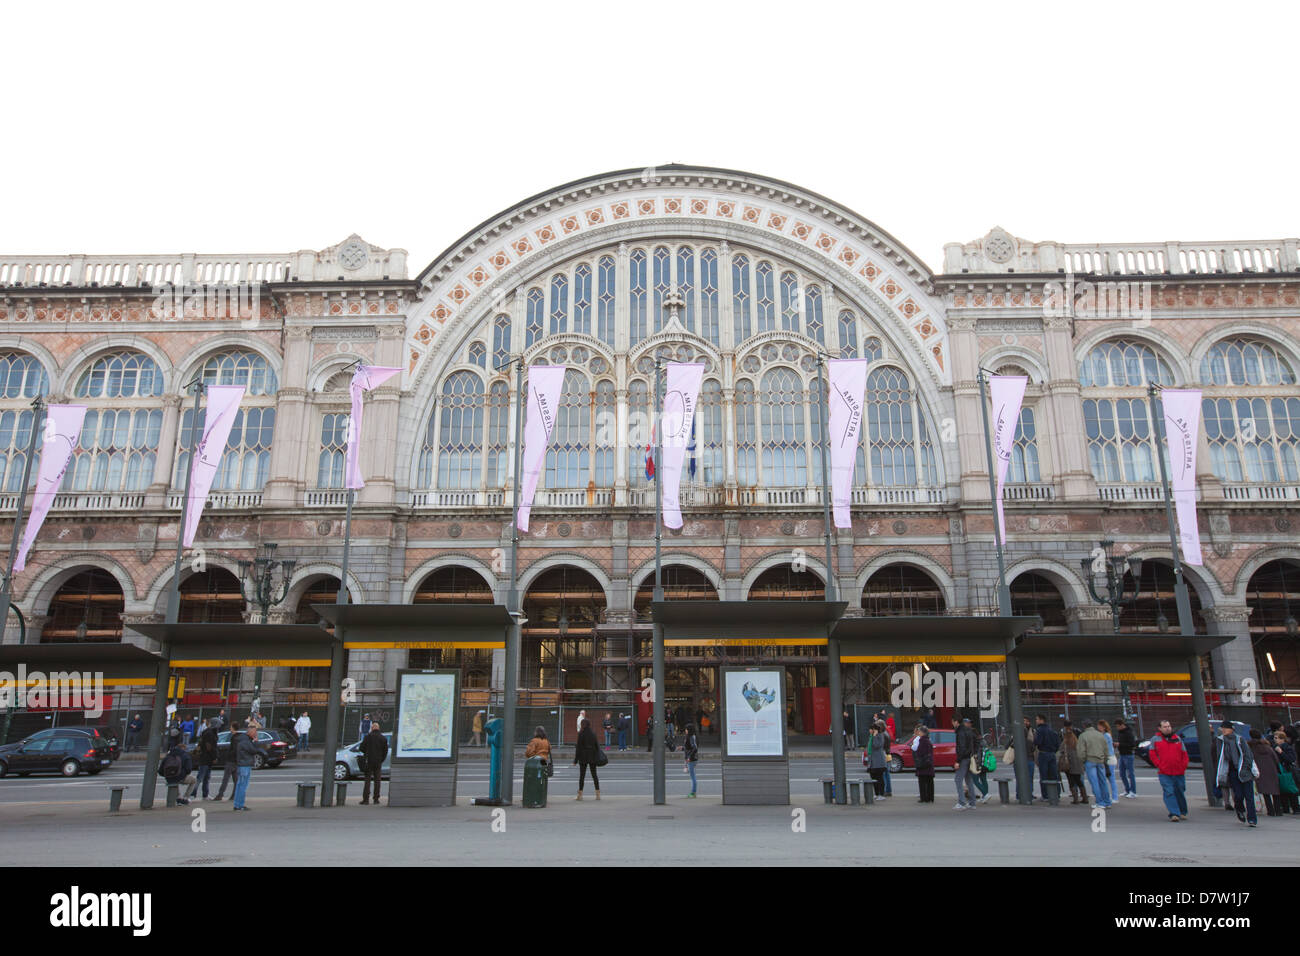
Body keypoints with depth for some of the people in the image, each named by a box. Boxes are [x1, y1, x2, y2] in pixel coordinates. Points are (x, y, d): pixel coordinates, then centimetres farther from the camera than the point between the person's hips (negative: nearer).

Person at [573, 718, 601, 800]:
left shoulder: (581, 734, -11)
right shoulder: (593, 734, 2)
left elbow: (578, 747, -11)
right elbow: (597, 746, 5)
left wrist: (576, 759, -6)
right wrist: (597, 757, 12)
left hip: (583, 757, -4)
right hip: (592, 757, 4)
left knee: (582, 775, 5)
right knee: (594, 775, 10)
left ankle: (580, 794, 8)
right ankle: (598, 794, 7)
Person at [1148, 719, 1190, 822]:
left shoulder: (1178, 738, 10)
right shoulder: (1155, 739, 4)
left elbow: (1184, 754, 13)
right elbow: (1152, 754, 3)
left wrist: (1183, 766, 2)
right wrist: (1159, 765, -7)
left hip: (1179, 772, 3)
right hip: (1164, 773, -2)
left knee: (1180, 792, 12)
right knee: (1169, 793, -11)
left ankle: (1183, 812, 31)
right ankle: (1174, 814, -14)